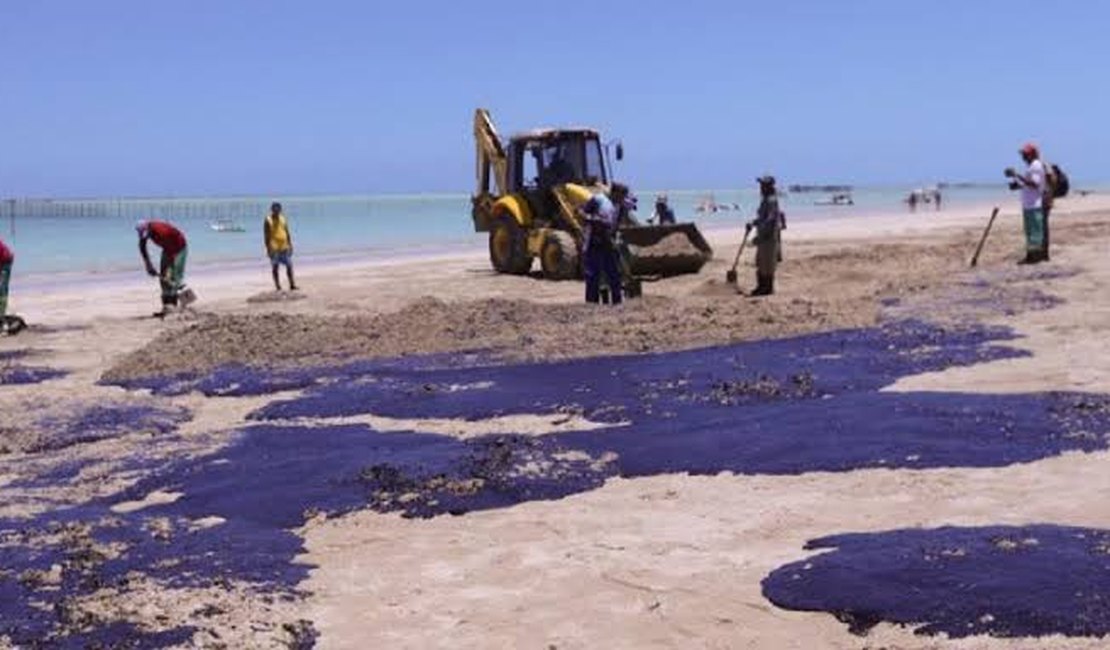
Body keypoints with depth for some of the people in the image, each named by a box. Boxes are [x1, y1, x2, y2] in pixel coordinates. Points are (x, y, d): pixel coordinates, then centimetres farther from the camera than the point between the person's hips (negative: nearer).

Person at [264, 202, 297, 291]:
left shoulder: (283, 219, 10)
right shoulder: (268, 221, -5)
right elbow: (266, 236, -6)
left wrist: (290, 244, 10)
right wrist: (268, 248, -12)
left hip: (284, 247, 5)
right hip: (274, 248, -5)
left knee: (289, 266, 4)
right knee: (275, 267, 0)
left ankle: (292, 285, 11)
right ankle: (278, 287, 4)